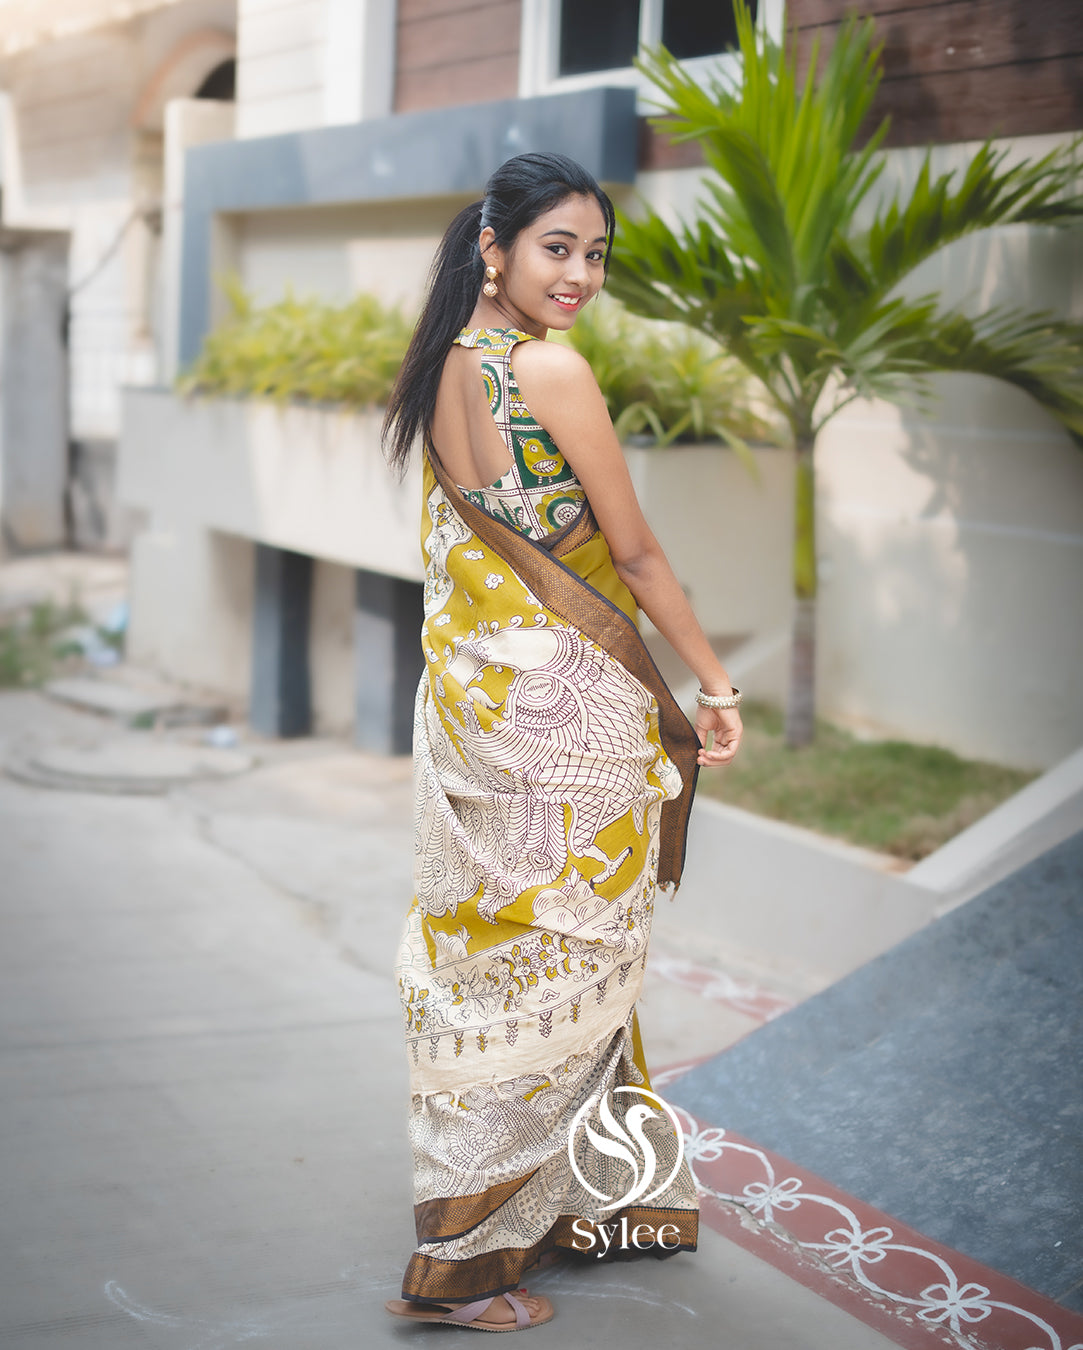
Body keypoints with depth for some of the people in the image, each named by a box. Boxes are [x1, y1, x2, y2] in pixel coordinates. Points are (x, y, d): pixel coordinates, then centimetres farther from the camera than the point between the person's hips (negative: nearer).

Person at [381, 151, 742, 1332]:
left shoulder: (445, 367, 9)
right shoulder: (553, 371, -16)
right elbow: (635, 554, -11)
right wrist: (715, 687, 0)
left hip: (466, 693, 9)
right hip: (563, 707, -9)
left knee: (483, 947, 14)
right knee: (559, 958, 2)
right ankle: (467, 1258, 10)